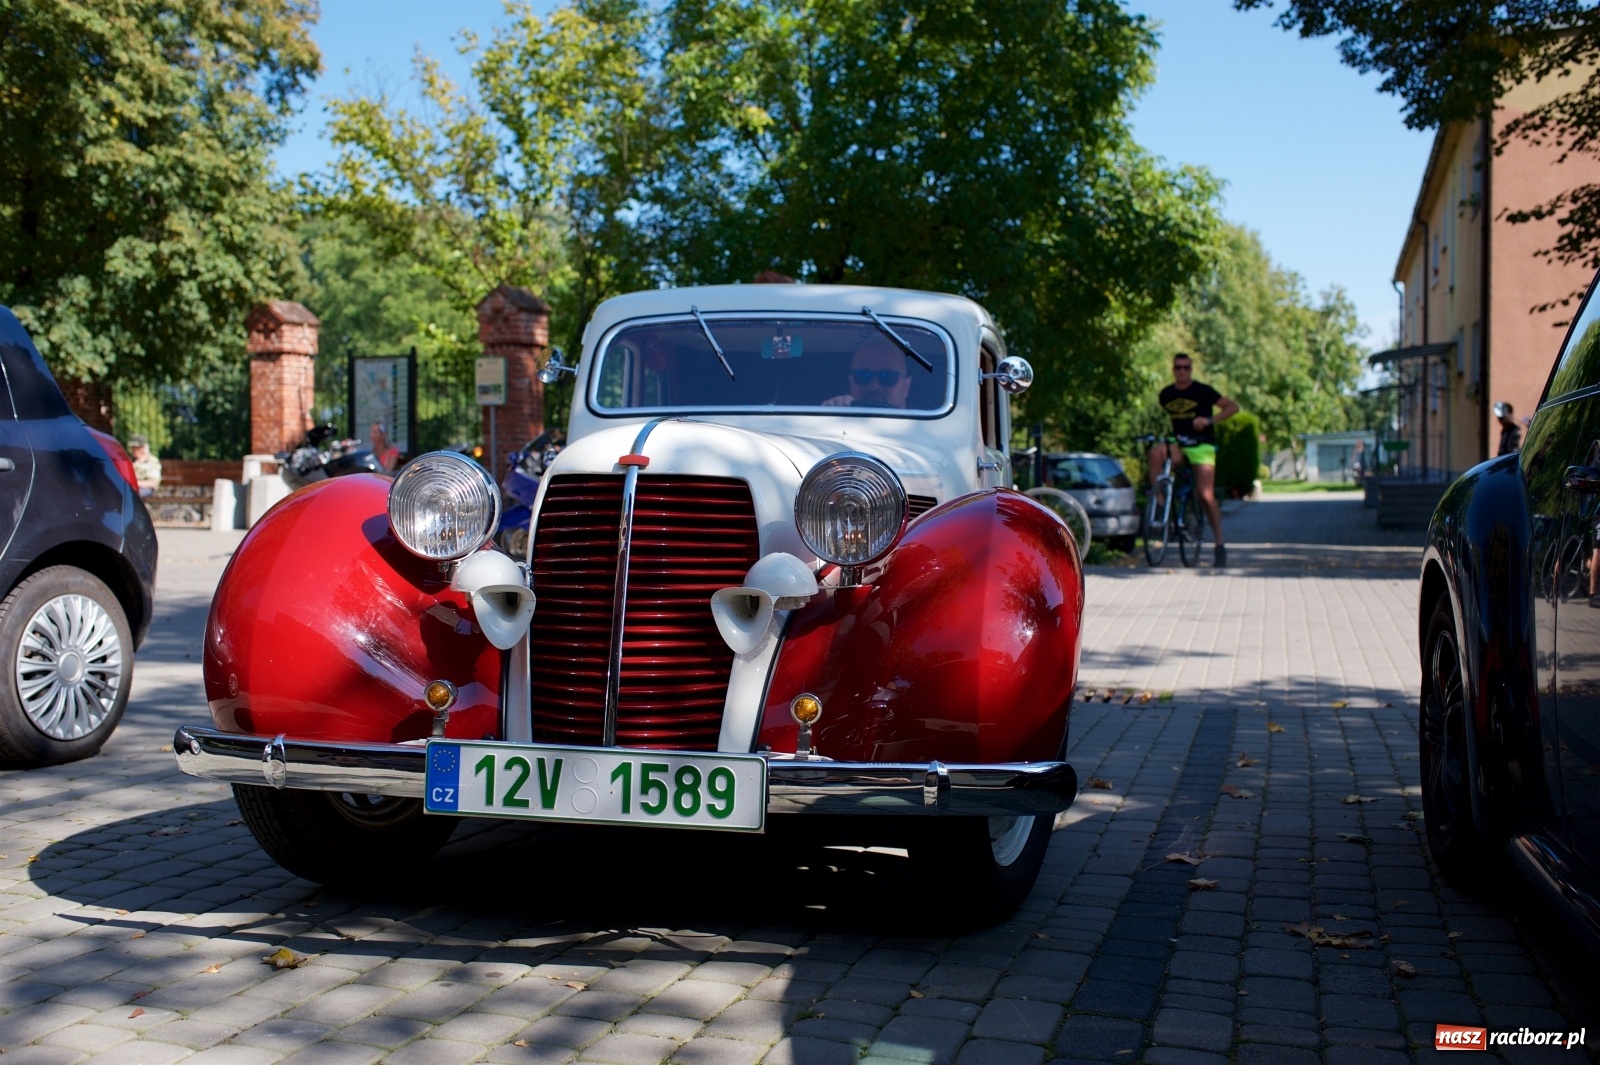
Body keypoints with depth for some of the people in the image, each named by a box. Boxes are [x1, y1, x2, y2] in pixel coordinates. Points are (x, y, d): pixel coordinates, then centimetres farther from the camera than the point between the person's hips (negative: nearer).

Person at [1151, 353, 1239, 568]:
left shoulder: (1202, 391, -6)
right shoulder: (1166, 394, 7)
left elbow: (1233, 407, -7)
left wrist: (1209, 420, -19)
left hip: (1201, 446, -4)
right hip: (1179, 445, 4)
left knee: (1206, 495, -11)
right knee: (1155, 452, -30)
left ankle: (1220, 544, -2)